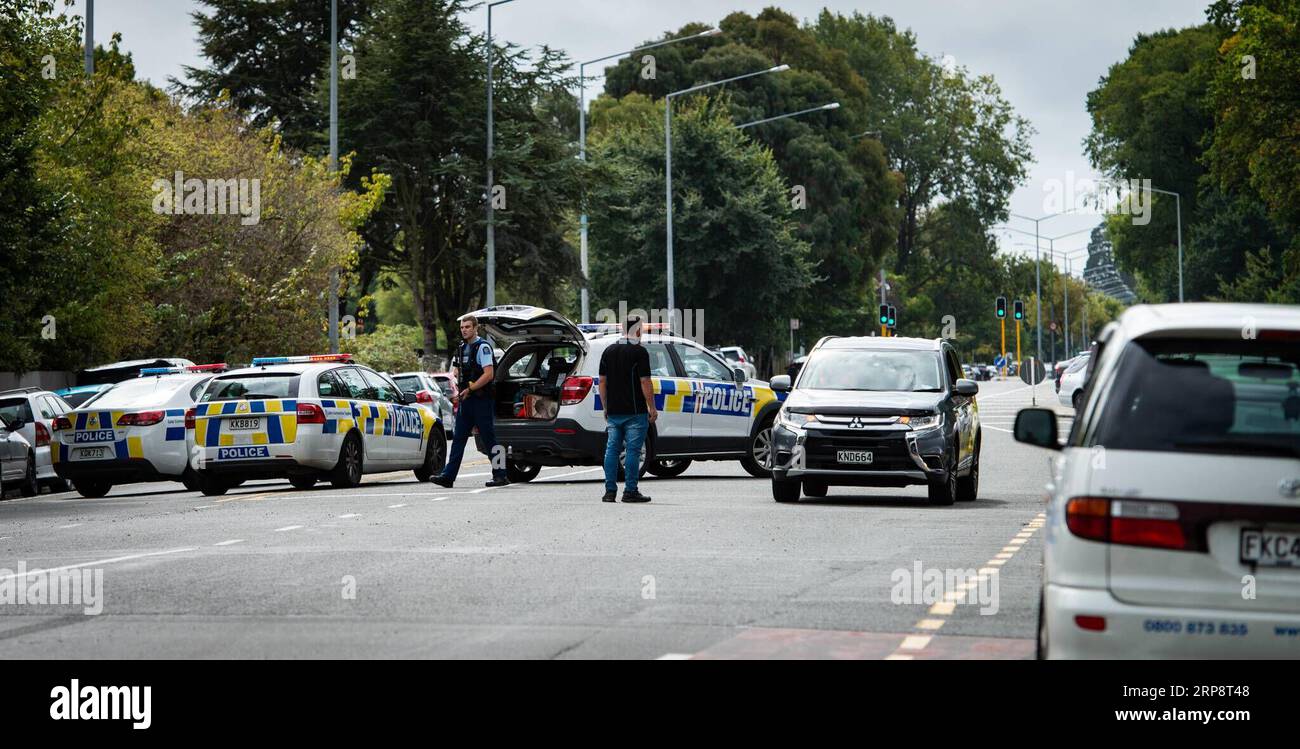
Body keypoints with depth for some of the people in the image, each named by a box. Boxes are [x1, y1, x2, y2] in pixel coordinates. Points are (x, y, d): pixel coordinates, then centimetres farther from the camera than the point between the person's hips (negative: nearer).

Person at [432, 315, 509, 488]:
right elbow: (457, 373, 23)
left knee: (489, 438, -3)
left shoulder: (483, 346, -10)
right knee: (458, 438, 4)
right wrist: (457, 392, 5)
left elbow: (488, 374, -18)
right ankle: (448, 476, 3)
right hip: (466, 401, 8)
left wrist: (469, 389, -18)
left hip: (481, 400, -8)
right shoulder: (462, 348, 15)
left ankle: (500, 475, 3)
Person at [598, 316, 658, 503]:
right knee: (633, 450, -2)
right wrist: (652, 408, -5)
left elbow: (602, 381, 11)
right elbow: (645, 382, -12)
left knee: (612, 449, 7)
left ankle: (610, 491, 4)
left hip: (613, 412, 5)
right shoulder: (639, 352, -9)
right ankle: (630, 491, -3)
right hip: (635, 411, -5)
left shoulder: (609, 351, 9)